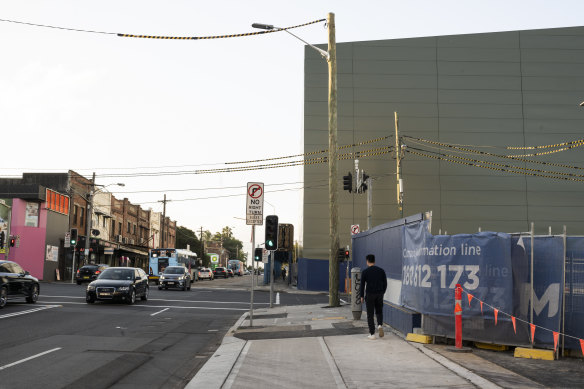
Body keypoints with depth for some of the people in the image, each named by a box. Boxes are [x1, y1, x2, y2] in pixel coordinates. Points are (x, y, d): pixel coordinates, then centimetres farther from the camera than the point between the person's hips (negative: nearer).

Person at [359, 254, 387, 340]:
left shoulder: (365, 271, -5)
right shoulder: (381, 270, 4)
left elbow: (362, 285, -4)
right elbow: (385, 283, 6)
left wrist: (362, 296, 5)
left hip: (369, 295, -3)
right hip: (379, 294, 3)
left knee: (370, 314, 5)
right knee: (379, 311, 20)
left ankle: (372, 334, 4)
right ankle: (380, 325, -7)